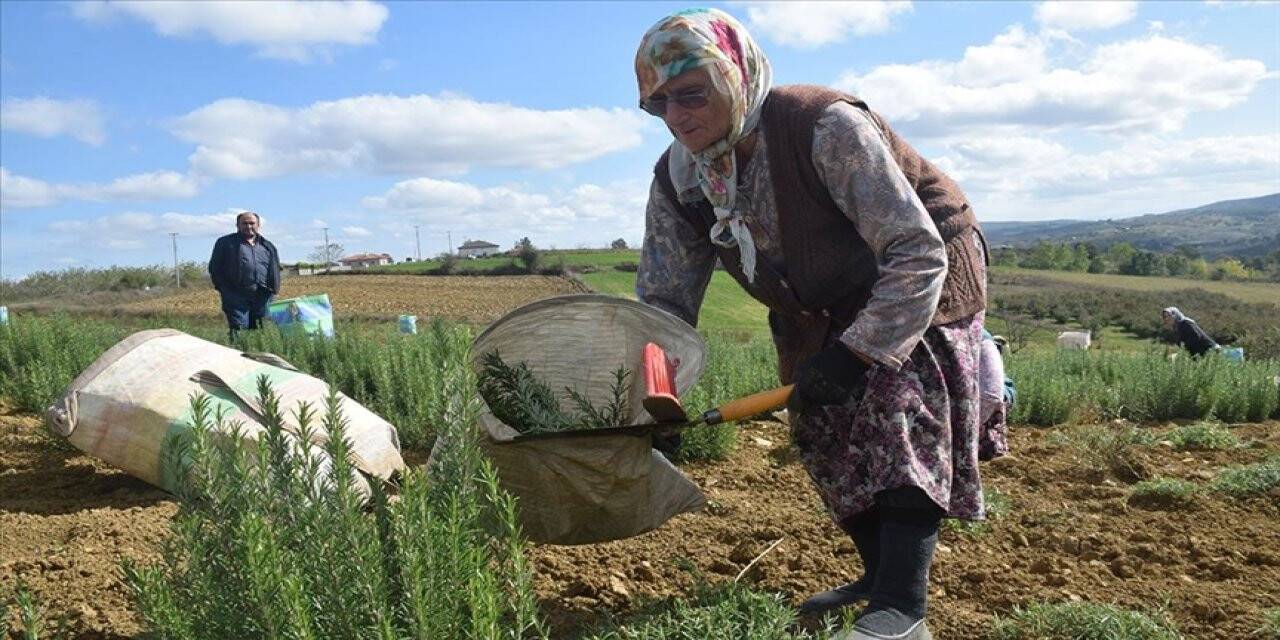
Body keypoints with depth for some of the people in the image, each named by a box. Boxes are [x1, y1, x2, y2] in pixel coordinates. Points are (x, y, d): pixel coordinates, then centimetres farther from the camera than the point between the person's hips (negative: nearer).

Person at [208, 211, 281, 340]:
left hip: (263, 297, 4)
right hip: (237, 297, -3)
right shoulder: (226, 243, 8)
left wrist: (273, 289, 9)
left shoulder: (267, 246, 19)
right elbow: (214, 268, 7)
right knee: (238, 333, -9)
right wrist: (224, 289, -2)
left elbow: (275, 270, 22)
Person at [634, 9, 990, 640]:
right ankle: (880, 574, 21)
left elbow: (917, 256, -33)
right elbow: (662, 299, -11)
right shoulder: (677, 182, -13)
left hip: (920, 279, -6)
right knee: (823, 430, 4)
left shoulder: (827, 127, -34)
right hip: (824, 310, 6)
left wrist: (854, 354, -37)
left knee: (902, 417, -21)